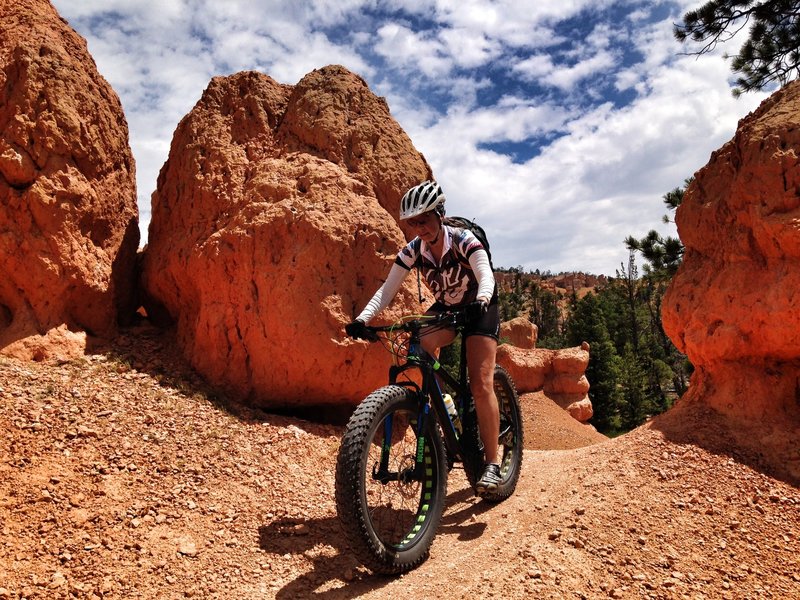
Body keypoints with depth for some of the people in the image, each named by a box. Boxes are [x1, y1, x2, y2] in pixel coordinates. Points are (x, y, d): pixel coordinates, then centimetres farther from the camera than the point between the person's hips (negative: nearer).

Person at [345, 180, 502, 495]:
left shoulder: (463, 240, -24)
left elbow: (486, 275, -37)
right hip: (444, 309, 4)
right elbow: (387, 289, -19)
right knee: (421, 344, -29)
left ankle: (491, 463, -9)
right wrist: (362, 318, -35)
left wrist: (481, 300, -60)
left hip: (479, 309, -4)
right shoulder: (413, 250, -13)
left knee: (481, 384, -17)